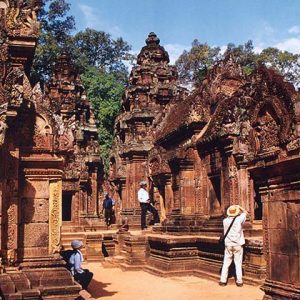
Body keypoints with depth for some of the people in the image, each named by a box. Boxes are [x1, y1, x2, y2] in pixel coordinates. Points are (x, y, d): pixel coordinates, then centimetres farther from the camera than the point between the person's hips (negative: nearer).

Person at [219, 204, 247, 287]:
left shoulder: (225, 221, -4)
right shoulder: (239, 219, -11)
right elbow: (245, 212, 7)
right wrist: (239, 207, 19)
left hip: (228, 244, 2)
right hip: (238, 244, -2)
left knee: (226, 263, 7)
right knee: (238, 264, 4)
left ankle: (223, 280, 7)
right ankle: (239, 281, 7)